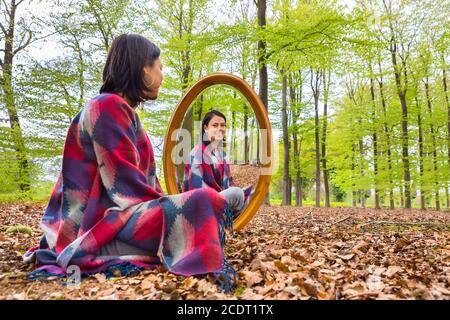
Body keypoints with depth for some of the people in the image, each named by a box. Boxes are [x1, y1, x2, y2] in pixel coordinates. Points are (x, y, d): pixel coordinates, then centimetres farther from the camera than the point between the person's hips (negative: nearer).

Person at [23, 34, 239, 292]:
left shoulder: (126, 112, 16)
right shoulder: (108, 107, -14)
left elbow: (144, 176, 15)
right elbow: (126, 184, -20)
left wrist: (167, 203, 10)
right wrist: (172, 204, -10)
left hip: (114, 213, 10)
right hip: (104, 221, -10)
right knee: (201, 202, -26)